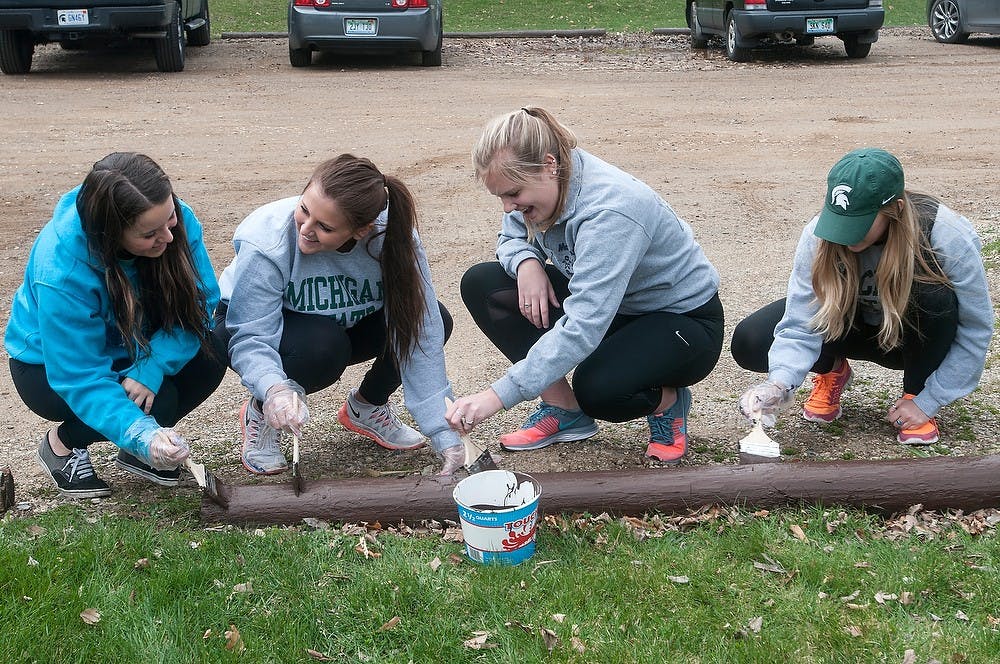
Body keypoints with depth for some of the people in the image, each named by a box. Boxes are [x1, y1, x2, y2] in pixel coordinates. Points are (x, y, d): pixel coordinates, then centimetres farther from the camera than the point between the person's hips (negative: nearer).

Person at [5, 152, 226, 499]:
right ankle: (62, 443, 1)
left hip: (127, 352, 5)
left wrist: (150, 368, -36)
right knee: (157, 401, -30)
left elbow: (201, 303, -20)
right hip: (50, 366, -5)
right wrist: (143, 435, -50)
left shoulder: (177, 220, -25)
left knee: (210, 356, -22)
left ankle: (134, 450, 3)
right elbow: (80, 378, -36)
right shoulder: (61, 274, -37)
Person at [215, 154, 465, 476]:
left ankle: (366, 406, 7)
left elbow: (420, 338, -29)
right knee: (323, 346, -37)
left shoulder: (394, 237, -29)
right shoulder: (266, 243, -35)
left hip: (343, 325, 3)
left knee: (434, 321, -21)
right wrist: (274, 389, -57)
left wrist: (445, 435, -33)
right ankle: (261, 414, -5)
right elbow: (251, 339, -34)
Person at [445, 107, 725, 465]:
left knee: (597, 388, -39)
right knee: (481, 284, -7)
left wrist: (498, 395, -46)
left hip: (684, 318, -8)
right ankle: (564, 409, -2)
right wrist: (526, 262, -19)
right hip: (603, 301, 8)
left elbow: (582, 329, -42)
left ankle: (667, 400, -2)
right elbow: (511, 237, 8)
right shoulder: (540, 181, -12)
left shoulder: (609, 212, -35)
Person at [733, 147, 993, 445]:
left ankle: (914, 394, -9)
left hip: (918, 338, -1)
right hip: (853, 326, 1)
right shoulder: (819, 235, -27)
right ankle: (832, 371, 9)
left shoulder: (949, 238, -31)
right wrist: (781, 384, -43)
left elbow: (976, 330, -22)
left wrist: (926, 402, -21)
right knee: (749, 342, -22)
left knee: (936, 295, -38)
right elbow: (800, 325, -25)